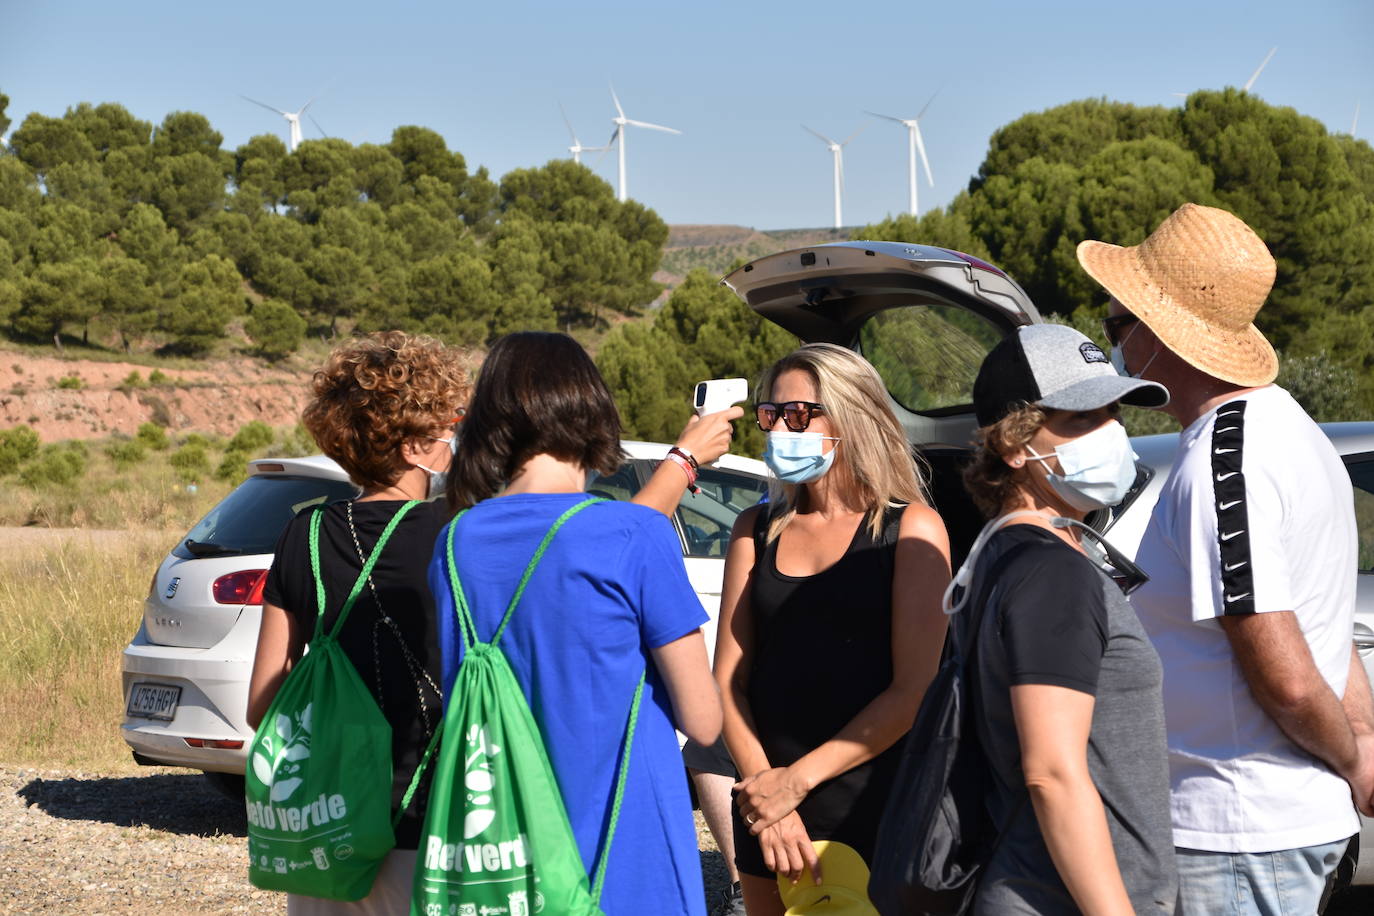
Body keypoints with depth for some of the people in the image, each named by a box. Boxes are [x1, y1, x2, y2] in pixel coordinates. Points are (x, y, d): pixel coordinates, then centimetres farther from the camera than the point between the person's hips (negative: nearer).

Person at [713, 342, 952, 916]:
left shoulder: (910, 528, -3)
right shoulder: (756, 530, 9)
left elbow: (914, 690, -10)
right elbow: (728, 679, 5)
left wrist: (799, 779, -13)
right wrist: (763, 789, -10)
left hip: (873, 805, -4)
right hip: (765, 805, 4)